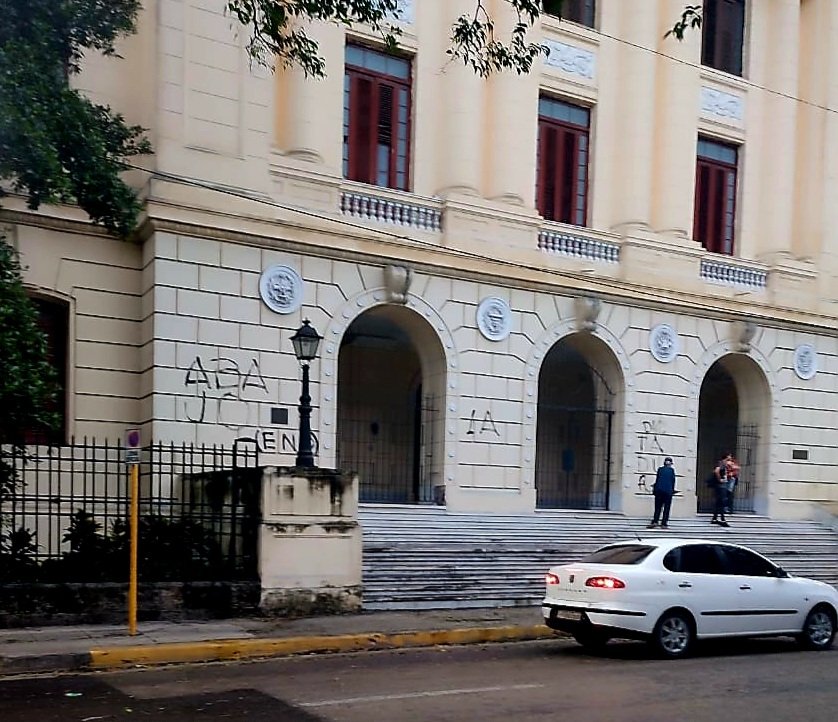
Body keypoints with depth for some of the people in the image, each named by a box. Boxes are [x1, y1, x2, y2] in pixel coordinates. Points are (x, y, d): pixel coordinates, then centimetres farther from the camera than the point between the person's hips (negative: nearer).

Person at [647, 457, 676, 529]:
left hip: (659, 490, 1)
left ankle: (654, 522, -10)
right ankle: (664, 524, -1)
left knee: (658, 507, 5)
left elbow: (657, 479, 7)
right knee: (666, 508, 4)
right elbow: (673, 481, 4)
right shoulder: (672, 470, 3)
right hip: (668, 491, -1)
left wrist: (654, 488, 15)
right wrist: (672, 490, 15)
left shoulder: (660, 469, 6)